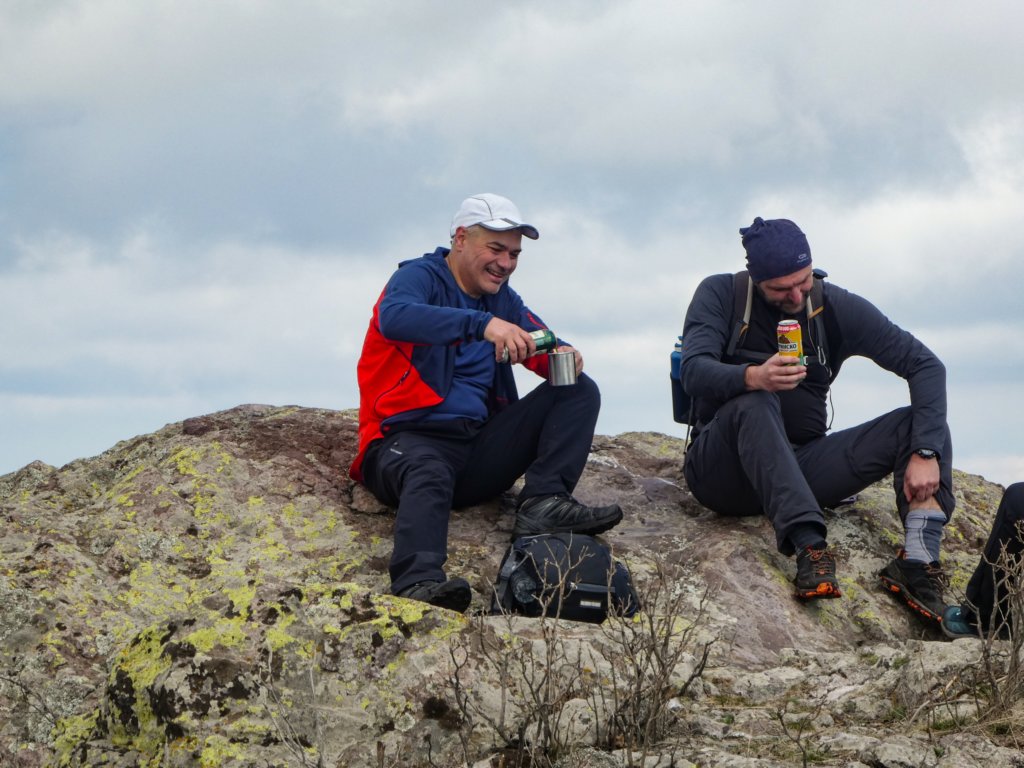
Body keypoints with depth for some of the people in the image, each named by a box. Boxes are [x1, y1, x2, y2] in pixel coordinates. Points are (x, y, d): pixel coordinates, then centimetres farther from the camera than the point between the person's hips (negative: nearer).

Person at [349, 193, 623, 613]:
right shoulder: (420, 277, -2)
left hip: (480, 448, 7)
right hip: (411, 439, -7)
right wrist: (483, 324, -38)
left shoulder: (502, 299, 21)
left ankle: (544, 501, -21)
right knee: (428, 474, -41)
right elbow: (394, 316, -26)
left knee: (579, 390, -2)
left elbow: (546, 347, 14)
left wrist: (565, 357, -13)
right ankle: (418, 583, -62)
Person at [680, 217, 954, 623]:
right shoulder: (721, 295, -4)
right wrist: (753, 377, -42)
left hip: (800, 466, 3)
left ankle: (919, 559, -36)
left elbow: (926, 365, -5)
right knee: (754, 402, -34)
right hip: (725, 473, -3)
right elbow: (694, 373, -20)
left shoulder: (837, 308, 0)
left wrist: (926, 452, -21)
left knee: (915, 423, -14)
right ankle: (809, 545, -49)